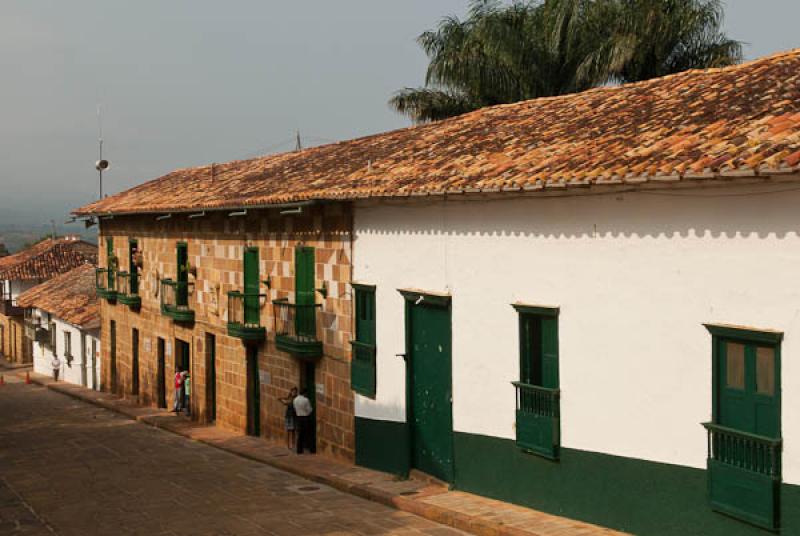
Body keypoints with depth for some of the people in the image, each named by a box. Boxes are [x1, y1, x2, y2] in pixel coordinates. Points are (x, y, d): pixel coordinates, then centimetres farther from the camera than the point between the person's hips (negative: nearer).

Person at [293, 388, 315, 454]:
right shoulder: (306, 400, -16)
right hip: (306, 418, -6)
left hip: (299, 418, 6)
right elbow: (309, 410, -11)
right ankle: (312, 449, 3)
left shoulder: (295, 400, 3)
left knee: (300, 434, 8)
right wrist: (312, 409, 9)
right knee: (309, 434, 2)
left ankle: (299, 450, 8)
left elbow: (295, 409, 11)